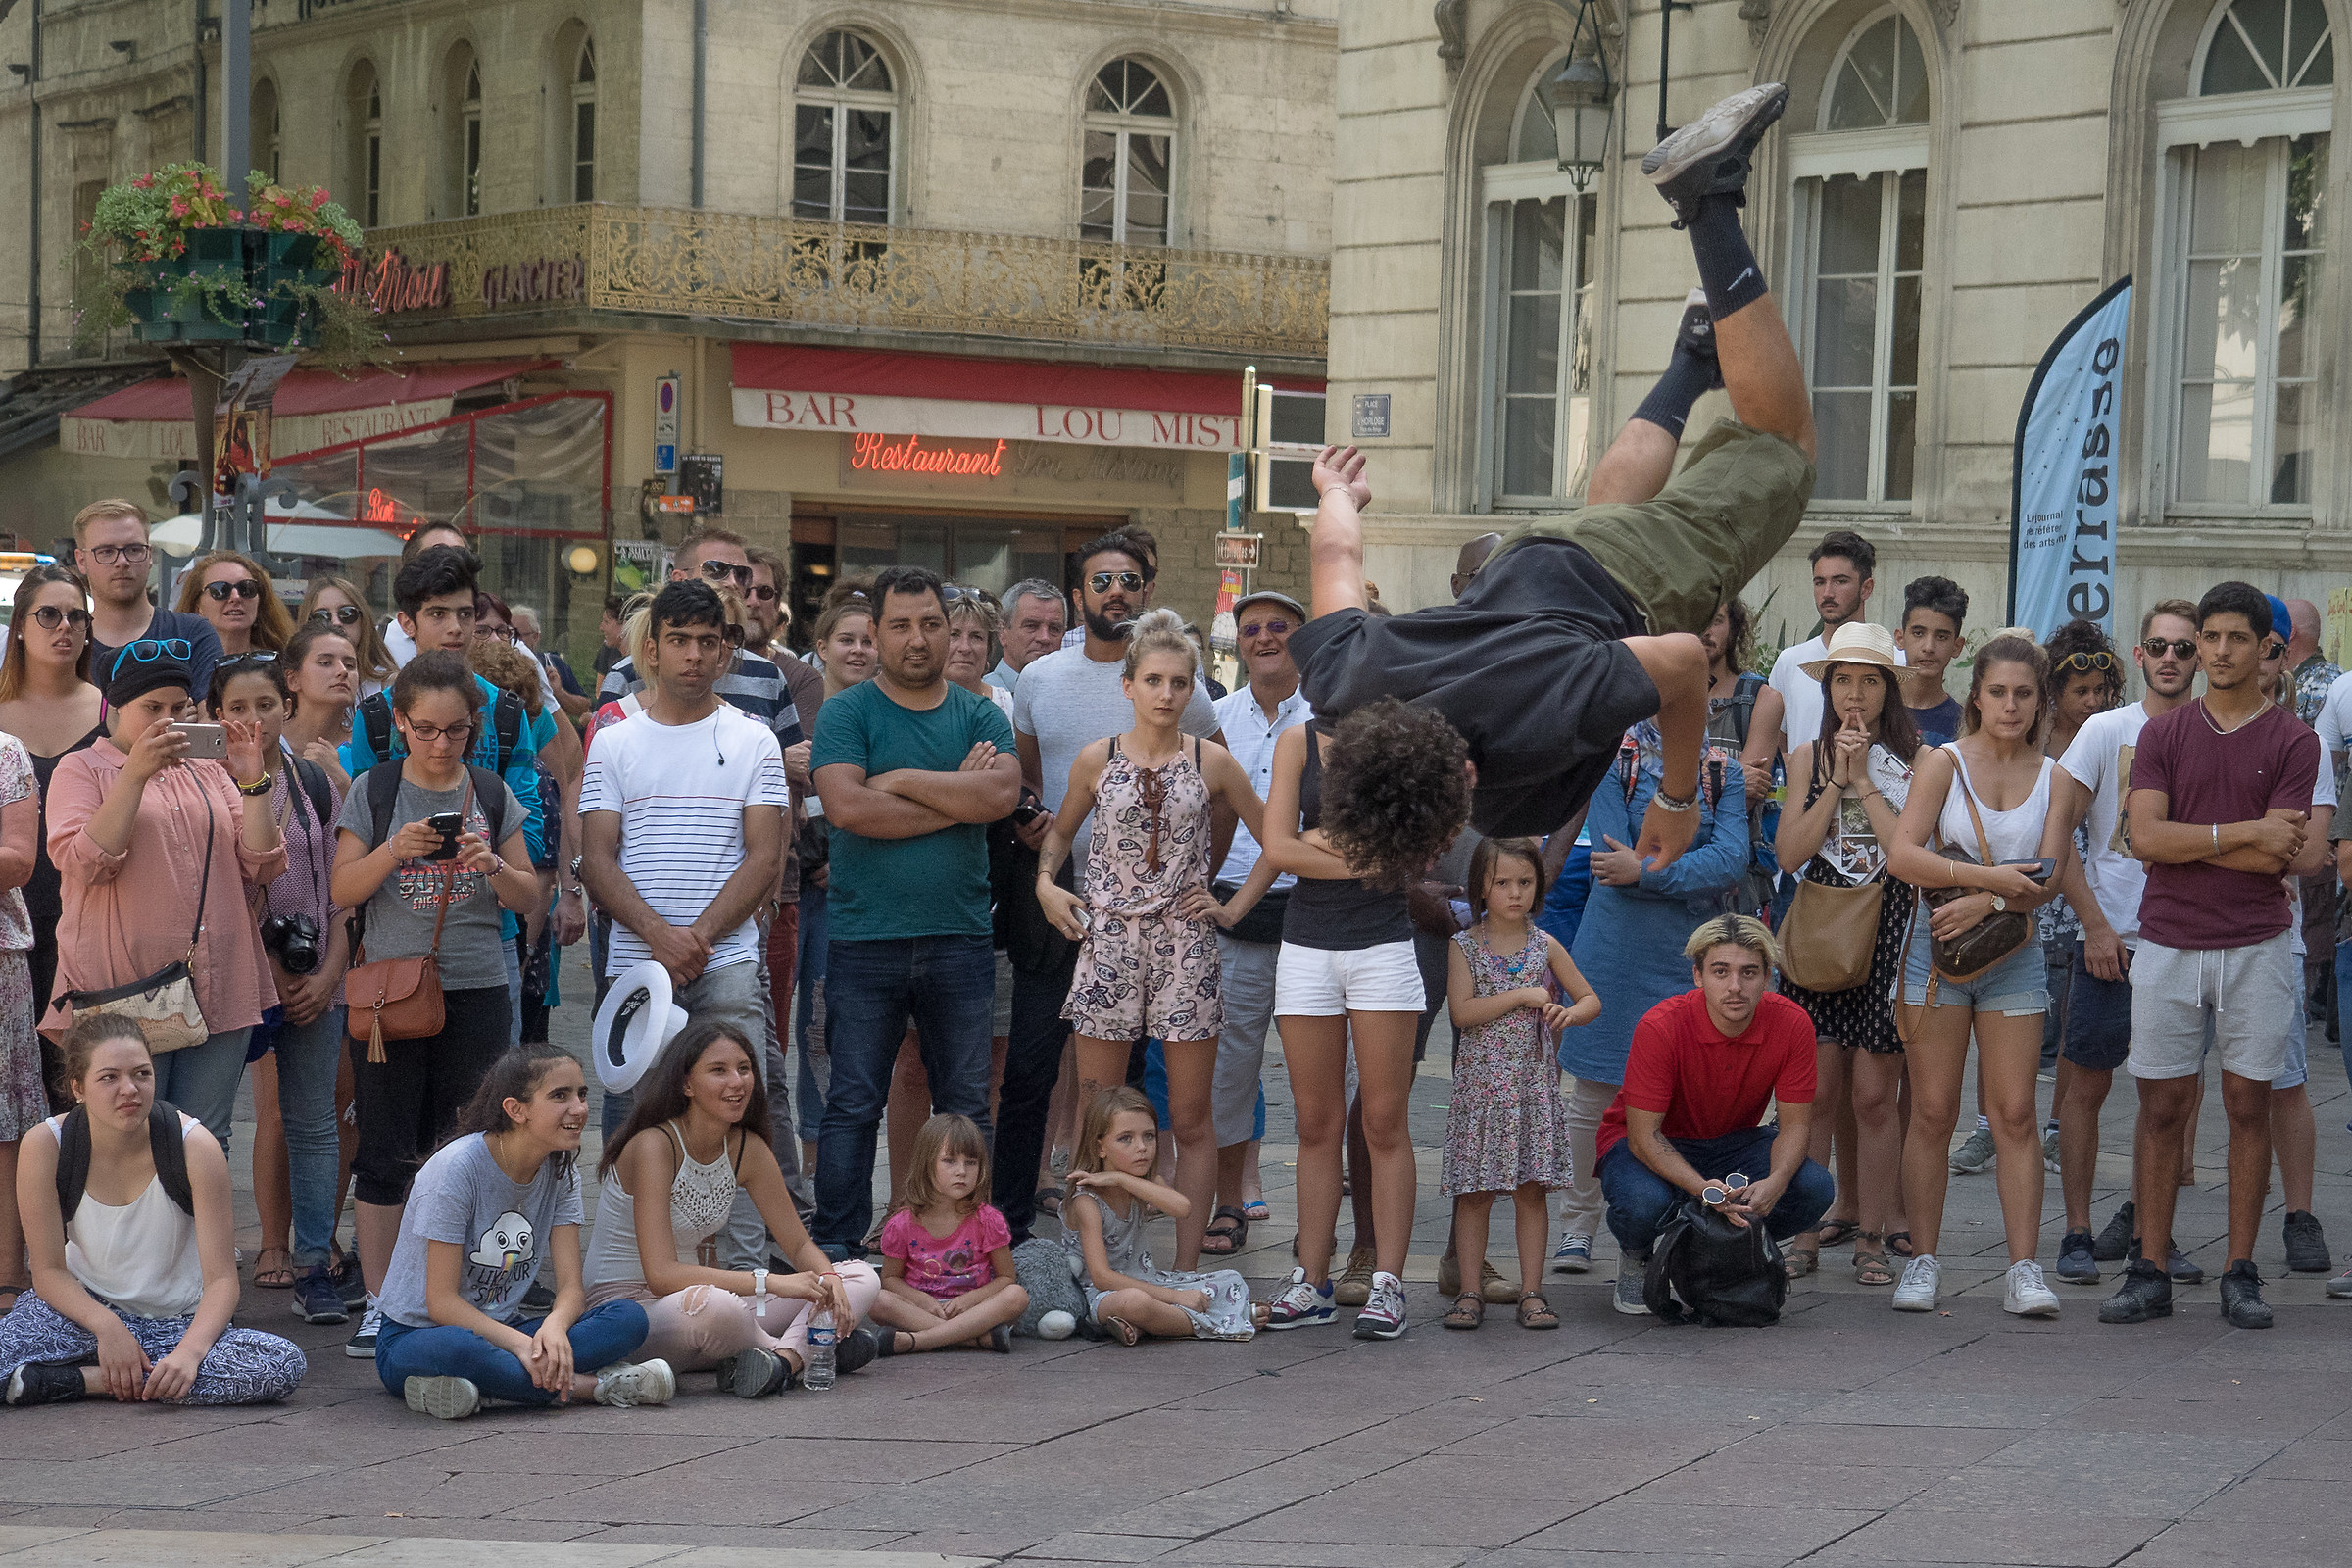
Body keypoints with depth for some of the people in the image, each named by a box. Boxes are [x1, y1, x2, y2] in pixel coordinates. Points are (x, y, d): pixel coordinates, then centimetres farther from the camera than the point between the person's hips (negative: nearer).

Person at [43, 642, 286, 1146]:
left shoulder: (211, 773, 18)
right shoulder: (82, 771, 6)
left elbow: (263, 868, 10)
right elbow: (83, 863, -11)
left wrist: (252, 783, -3)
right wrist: (136, 773, -16)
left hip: (218, 990, 4)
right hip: (124, 991, -4)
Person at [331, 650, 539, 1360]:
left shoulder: (492, 794, 7)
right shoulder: (373, 791, 2)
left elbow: (528, 897, 10)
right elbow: (342, 890, -1)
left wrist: (494, 868, -11)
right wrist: (394, 851, -18)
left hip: (476, 990, 2)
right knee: (386, 1153, -1)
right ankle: (379, 1302, 6)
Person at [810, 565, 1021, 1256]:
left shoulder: (981, 716, 9)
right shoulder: (847, 713, 1)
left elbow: (1001, 793, -10)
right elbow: (846, 806, -15)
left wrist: (901, 781, -10)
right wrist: (957, 798, -9)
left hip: (959, 939, 3)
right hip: (865, 940, -3)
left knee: (967, 1106, 7)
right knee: (853, 1105, 0)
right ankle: (837, 1246, 6)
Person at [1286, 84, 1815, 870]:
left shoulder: (1534, 731, -47)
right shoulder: (1342, 687, -34)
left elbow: (1683, 657, -30)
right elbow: (1336, 557, -13)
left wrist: (1679, 798, -15)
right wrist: (1336, 496, 12)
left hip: (1640, 587, -3)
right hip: (1529, 559, 3)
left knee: (1778, 444, 25)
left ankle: (1711, 202, 24)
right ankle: (1695, 356, 55)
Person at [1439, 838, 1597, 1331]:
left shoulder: (1545, 947, 6)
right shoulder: (1465, 947, 0)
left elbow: (1591, 999, 11)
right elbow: (1462, 1012, -12)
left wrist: (1569, 1013, -12)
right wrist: (1523, 996, -15)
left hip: (1534, 1082, 2)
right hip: (1480, 1082, -2)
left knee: (1531, 1189, 2)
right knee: (1474, 1191, -1)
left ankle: (1531, 1291, 6)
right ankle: (1470, 1292, 5)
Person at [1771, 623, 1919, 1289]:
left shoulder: (1915, 762, 2)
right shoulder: (1807, 758, 9)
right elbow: (1789, 853, -1)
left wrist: (1865, 783, -10)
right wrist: (1837, 783, -8)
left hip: (1888, 933, -2)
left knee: (1875, 1094, 0)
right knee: (1815, 1091, 0)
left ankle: (1872, 1237, 8)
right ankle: (1805, 1233, 7)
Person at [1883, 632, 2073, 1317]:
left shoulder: (2052, 776, 5)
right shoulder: (1943, 763, -2)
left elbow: (2049, 879, -4)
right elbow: (1902, 854, -14)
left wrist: (1987, 904, -21)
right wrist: (1986, 876, -25)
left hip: (2013, 954, 2)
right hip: (1936, 950, -1)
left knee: (2014, 1115, -2)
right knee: (1933, 1112, 1)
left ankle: (2023, 1267, -1)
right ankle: (1922, 1260, 8)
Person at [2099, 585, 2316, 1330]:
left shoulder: (2292, 741, 1)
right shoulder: (2163, 735, 7)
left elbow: (2276, 857, -9)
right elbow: (2145, 836, -6)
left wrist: (2187, 839, -7)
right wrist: (2241, 832, -11)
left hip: (2255, 946, -1)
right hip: (2168, 943, 2)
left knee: (2248, 1103, 2)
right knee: (2162, 1106, 3)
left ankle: (2241, 1275, 8)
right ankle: (2148, 1274, 7)